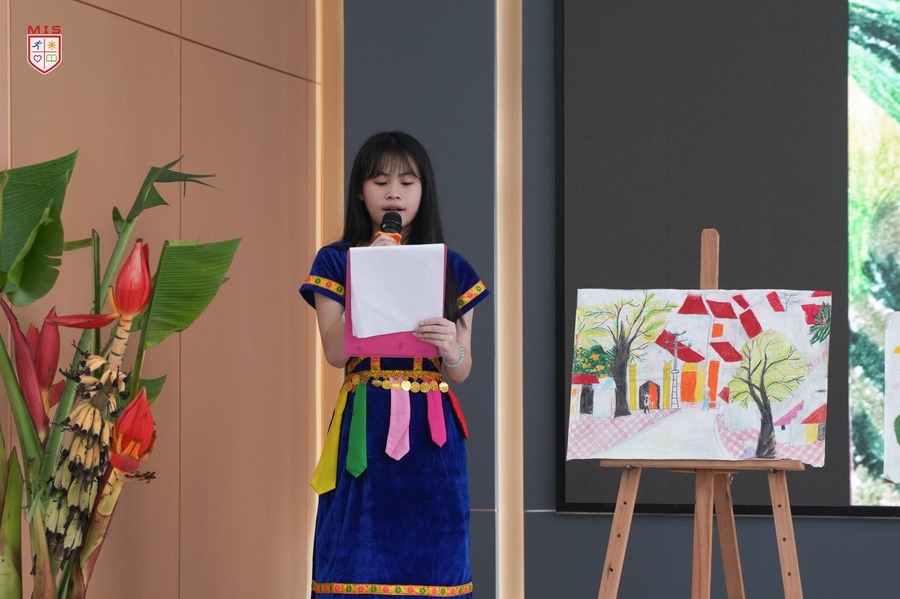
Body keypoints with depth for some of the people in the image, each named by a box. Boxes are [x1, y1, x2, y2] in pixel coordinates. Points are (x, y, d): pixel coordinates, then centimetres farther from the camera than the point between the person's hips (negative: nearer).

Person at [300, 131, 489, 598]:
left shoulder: (452, 269, 10)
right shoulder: (337, 262, 5)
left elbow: (462, 371, 6)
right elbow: (336, 353, -7)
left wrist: (451, 350, -17)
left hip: (431, 436, 2)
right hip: (367, 428, -2)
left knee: (429, 560, -1)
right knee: (361, 561, -6)